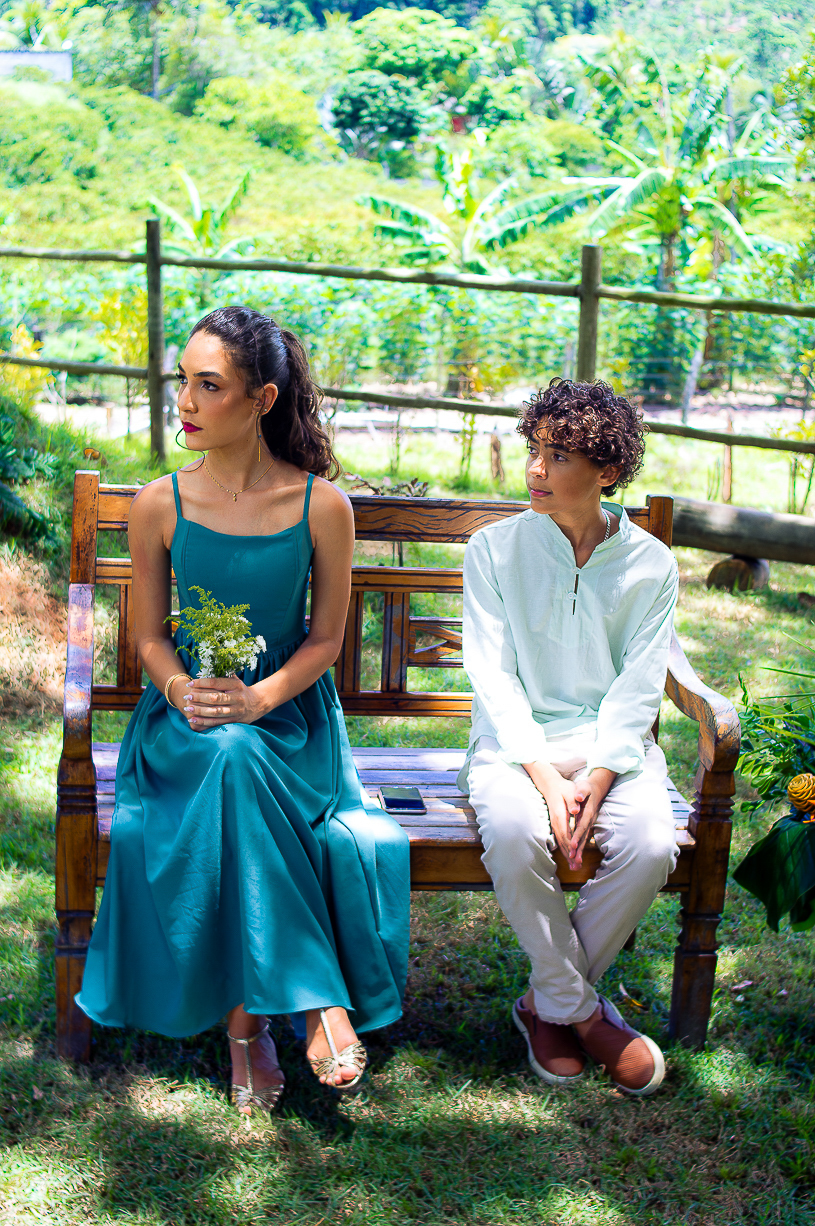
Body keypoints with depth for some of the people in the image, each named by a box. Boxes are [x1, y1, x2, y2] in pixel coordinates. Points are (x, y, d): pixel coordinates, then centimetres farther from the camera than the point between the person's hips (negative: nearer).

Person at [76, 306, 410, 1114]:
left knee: (239, 761, -34)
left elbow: (326, 636, 0)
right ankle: (316, 999, -26)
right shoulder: (158, 506, 0)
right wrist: (180, 690, -15)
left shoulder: (321, 506, -4)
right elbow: (149, 634, 6)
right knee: (231, 765, -34)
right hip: (187, 720, 1)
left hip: (291, 715, -1)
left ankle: (246, 1013, -22)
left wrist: (262, 697, -18)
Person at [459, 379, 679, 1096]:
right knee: (514, 832, -34)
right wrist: (544, 777, -19)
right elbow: (493, 675, -5)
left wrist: (597, 779, -19)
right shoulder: (495, 549, 1)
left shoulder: (651, 565, 3)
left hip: (613, 741, 1)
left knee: (650, 847, -28)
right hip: (516, 740, -1)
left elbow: (638, 689, -2)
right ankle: (581, 1008, -10)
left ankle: (550, 1003, -4)